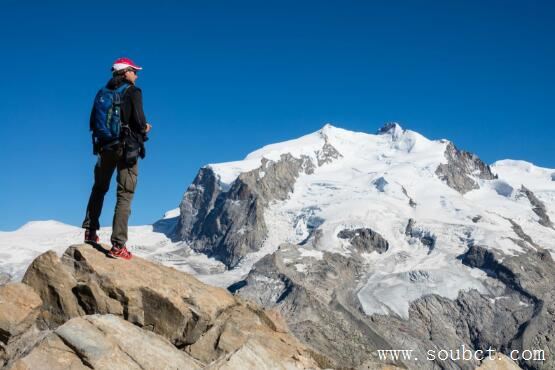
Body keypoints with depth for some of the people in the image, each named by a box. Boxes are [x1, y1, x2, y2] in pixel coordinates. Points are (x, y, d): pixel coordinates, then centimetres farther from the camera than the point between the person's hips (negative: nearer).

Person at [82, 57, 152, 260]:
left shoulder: (102, 92, 9)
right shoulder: (133, 92, -8)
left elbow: (93, 123, 10)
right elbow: (139, 121, -17)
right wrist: (145, 128, 5)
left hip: (104, 146, 6)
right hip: (127, 148, -5)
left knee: (99, 188, 24)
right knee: (124, 195, -5)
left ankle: (90, 232, 28)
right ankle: (118, 245, -10)